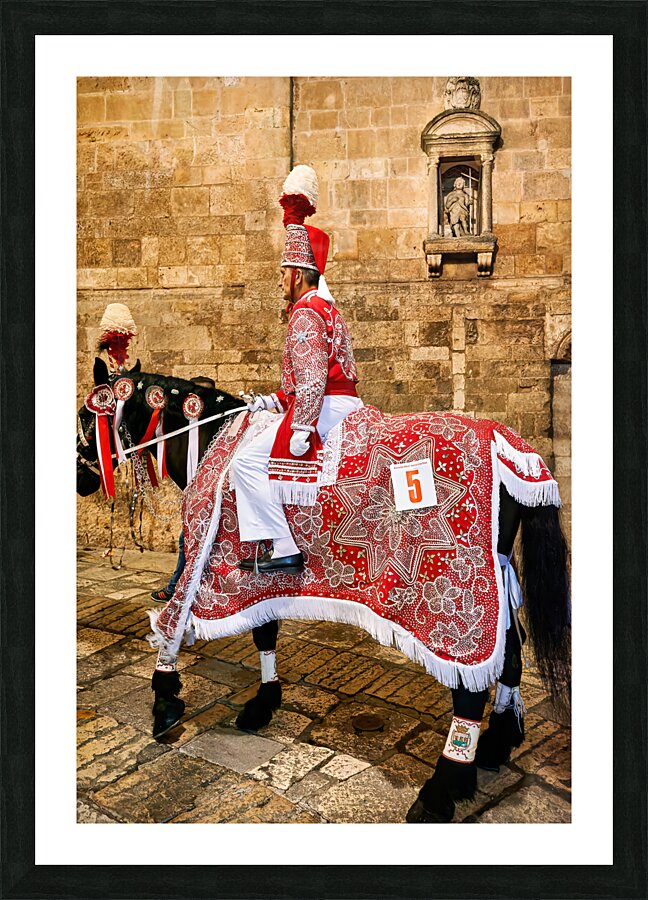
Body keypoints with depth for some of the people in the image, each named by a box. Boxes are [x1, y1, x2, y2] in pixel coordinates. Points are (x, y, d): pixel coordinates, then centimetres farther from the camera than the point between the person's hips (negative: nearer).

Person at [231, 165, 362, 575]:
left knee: (250, 461, -12)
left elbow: (312, 378, -22)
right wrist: (273, 401, 21)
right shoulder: (328, 308, 22)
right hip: (345, 403, 11)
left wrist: (301, 428, -25)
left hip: (323, 409, -11)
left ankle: (284, 549, -14)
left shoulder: (305, 313, -10)